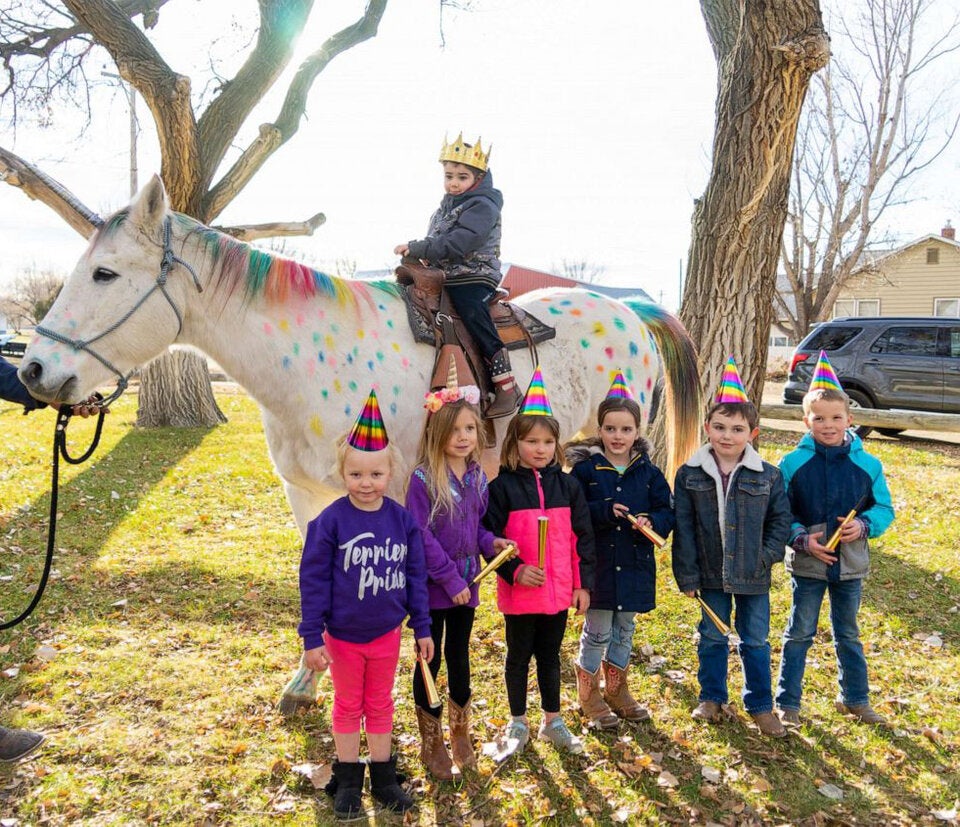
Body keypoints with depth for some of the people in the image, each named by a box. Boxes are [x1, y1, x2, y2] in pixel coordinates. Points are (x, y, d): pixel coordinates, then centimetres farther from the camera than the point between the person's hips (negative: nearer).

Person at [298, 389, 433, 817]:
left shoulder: (402, 520, -9)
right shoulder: (330, 521, -17)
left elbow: (415, 575, 0)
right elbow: (313, 580, -12)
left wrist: (422, 627, 3)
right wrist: (312, 638, -11)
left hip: (386, 634, 2)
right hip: (342, 636, -2)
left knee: (381, 706, 18)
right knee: (347, 707, 16)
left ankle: (384, 777, 34)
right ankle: (348, 781, 32)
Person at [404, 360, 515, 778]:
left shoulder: (477, 476, 2)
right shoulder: (423, 478, -16)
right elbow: (420, 536, -17)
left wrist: (491, 543, -8)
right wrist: (450, 579, -18)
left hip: (465, 585, 5)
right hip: (432, 587, -5)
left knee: (459, 657, 18)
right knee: (429, 661, 9)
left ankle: (460, 736, 35)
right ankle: (431, 744, 25)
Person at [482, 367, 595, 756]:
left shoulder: (567, 485, 2)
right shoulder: (502, 487, -8)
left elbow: (583, 538, 5)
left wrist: (583, 584, 3)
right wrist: (515, 571, -20)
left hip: (559, 591, 3)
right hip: (519, 592, -3)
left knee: (550, 655, 17)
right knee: (518, 657, 12)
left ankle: (553, 721, 32)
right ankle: (517, 725, 27)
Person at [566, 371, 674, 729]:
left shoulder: (648, 472, 2)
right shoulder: (585, 469, -7)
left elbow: (667, 511, 3)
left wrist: (651, 521, -18)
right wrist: (605, 512, -24)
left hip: (635, 565, 4)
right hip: (597, 563, -3)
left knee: (624, 631, 17)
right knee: (597, 631, 5)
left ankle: (617, 690, 35)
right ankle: (589, 695, 23)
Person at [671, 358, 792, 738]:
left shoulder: (768, 476, -6)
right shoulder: (690, 475, -6)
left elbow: (780, 519, 3)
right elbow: (684, 528, -5)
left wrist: (767, 557, -8)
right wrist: (687, 575, -6)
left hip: (753, 577, 0)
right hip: (711, 574, 0)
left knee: (755, 642, 11)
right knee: (712, 638, 15)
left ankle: (761, 705, 26)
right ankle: (711, 697, 32)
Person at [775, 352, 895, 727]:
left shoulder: (867, 464, -5)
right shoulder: (792, 463, -9)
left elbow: (884, 508, 4)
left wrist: (864, 525, -15)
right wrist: (801, 538, -18)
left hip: (851, 564, 2)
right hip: (807, 563, -2)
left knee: (849, 635, 18)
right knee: (799, 633, 9)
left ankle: (855, 698, 34)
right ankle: (788, 703, 20)